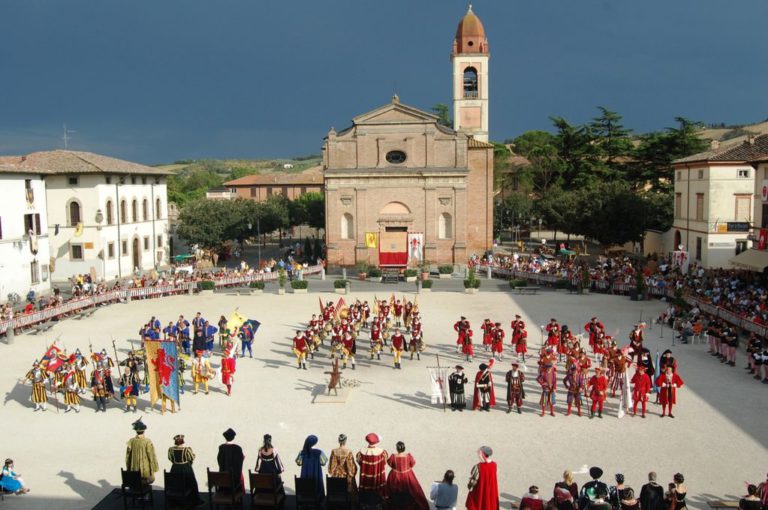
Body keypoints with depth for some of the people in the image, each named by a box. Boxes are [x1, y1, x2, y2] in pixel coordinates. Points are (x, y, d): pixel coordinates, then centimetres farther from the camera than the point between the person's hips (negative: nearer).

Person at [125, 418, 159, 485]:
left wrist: (128, 469, 16)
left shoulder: (131, 441, -6)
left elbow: (128, 456, 3)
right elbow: (152, 456, -11)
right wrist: (153, 469, 1)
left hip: (134, 469, 3)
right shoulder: (147, 442, -16)